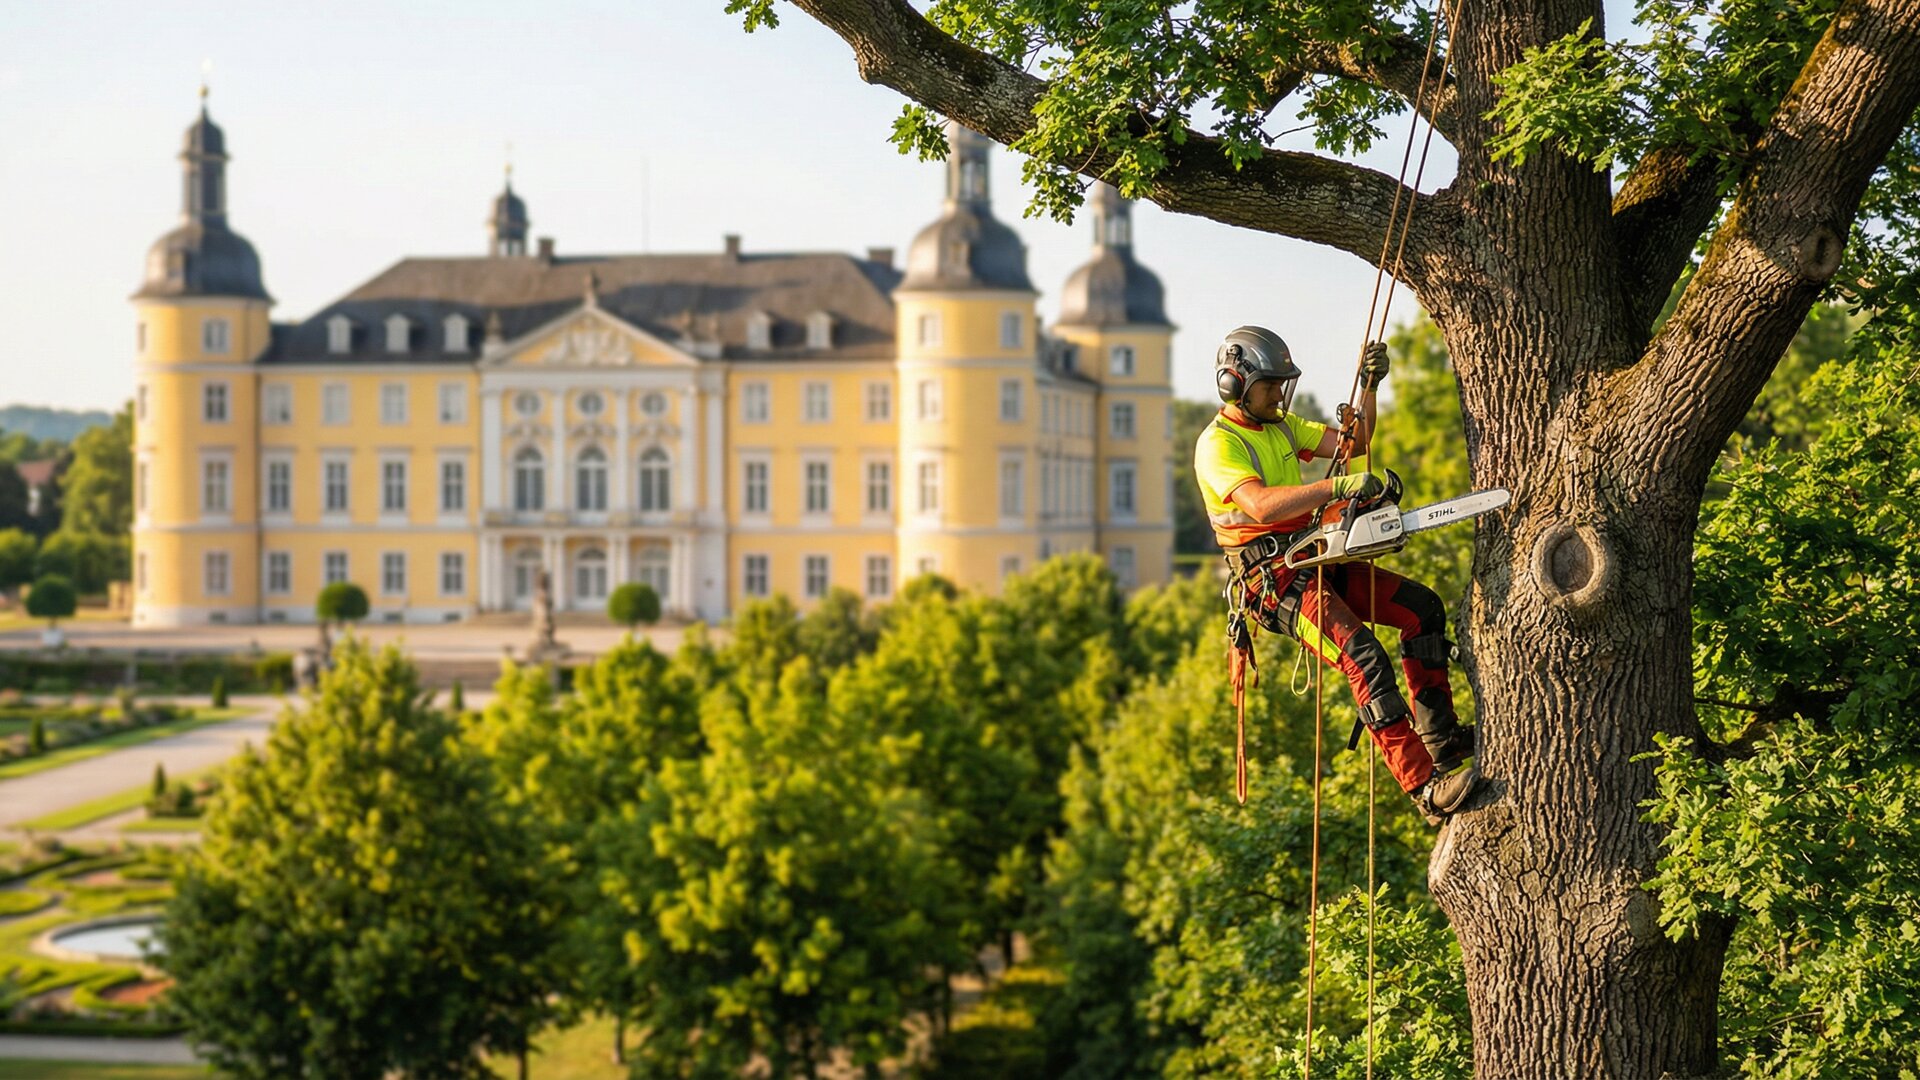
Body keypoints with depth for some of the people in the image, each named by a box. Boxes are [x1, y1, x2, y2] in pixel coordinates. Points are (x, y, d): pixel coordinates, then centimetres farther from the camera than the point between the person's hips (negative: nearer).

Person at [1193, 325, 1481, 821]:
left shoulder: (1281, 426, 16)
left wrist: (1369, 386, -1)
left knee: (1422, 607, 5)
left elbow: (1353, 443, 15)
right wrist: (1337, 487, -38)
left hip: (1314, 561, 9)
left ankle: (1441, 736, 9)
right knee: (1364, 657, -25)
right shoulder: (1218, 445, -13)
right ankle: (1426, 788, -30)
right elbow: (1260, 504, -30)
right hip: (1270, 578, -9)